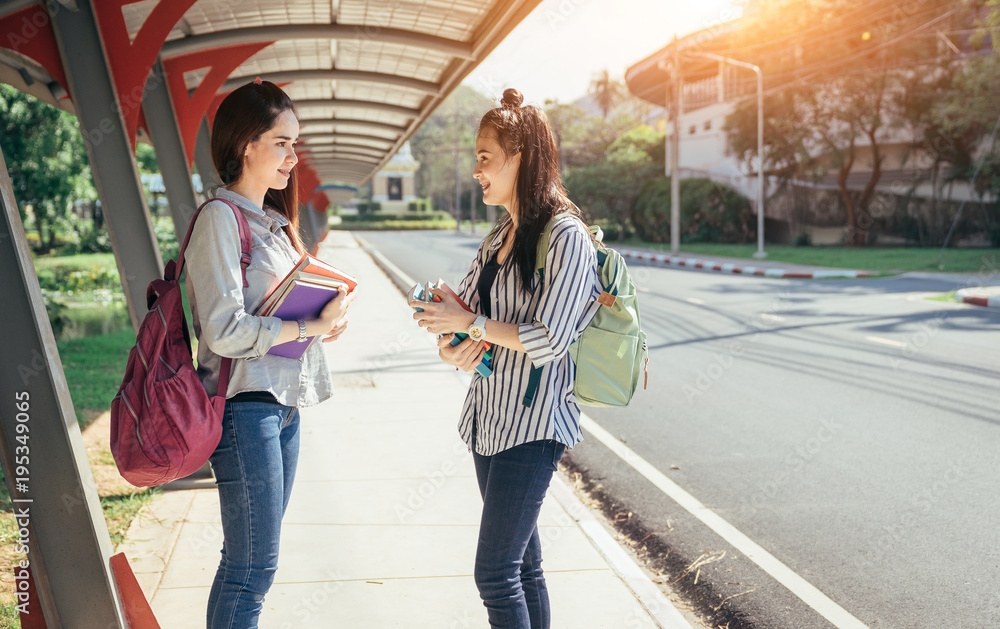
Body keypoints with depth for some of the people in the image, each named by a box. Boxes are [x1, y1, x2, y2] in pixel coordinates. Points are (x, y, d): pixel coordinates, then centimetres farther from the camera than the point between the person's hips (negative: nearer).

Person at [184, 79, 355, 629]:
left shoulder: (272, 221, 16)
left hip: (283, 404, 9)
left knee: (255, 562, 15)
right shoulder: (220, 218, -12)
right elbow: (225, 331, -20)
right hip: (245, 405, -9)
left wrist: (326, 318, 3)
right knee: (252, 567, -2)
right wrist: (312, 326, -16)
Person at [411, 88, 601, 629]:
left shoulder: (567, 238, -14)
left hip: (533, 423, -8)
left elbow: (548, 341, -19)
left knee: (495, 574, -7)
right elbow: (462, 305, 15)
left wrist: (471, 324, -12)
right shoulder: (499, 236, 13)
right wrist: (453, 343, -7)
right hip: (490, 417, 9)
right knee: (522, 564, 16)